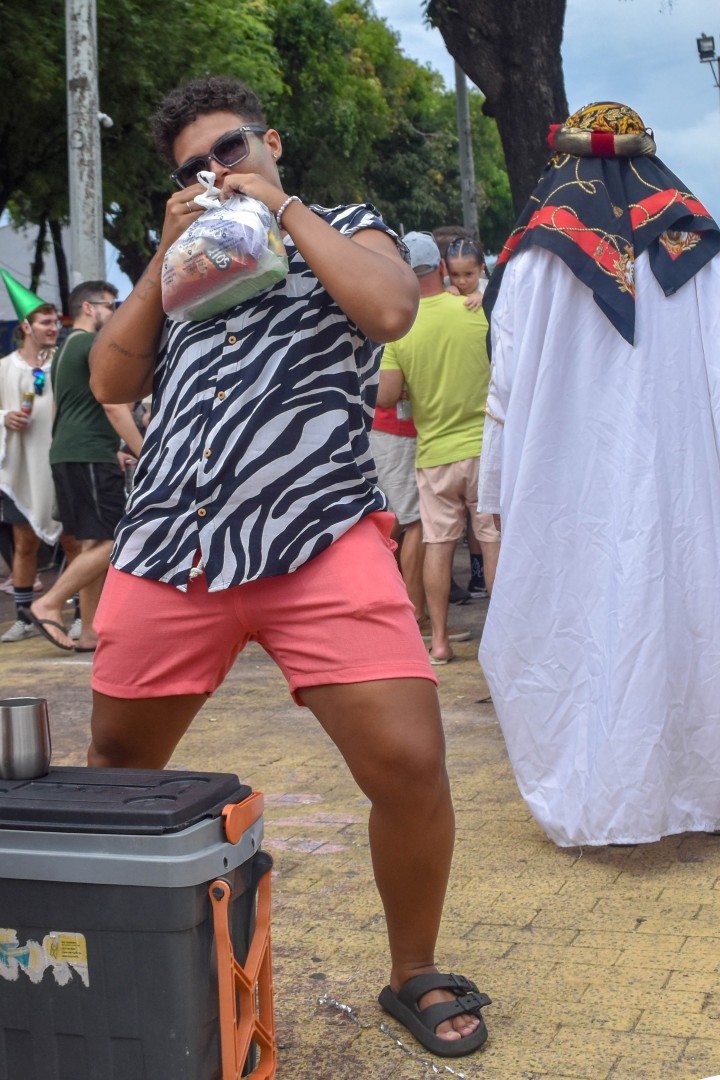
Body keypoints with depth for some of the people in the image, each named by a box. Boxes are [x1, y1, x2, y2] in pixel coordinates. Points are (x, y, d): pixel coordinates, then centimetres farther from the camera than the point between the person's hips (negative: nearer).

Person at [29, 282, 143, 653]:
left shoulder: (66, 348, 23)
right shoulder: (95, 345, -7)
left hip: (67, 455, 10)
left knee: (93, 545, 9)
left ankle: (89, 632, 9)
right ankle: (49, 605, -9)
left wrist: (114, 451, 28)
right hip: (88, 456, -10)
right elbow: (112, 405, -15)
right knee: (110, 543, -10)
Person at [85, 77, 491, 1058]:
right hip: (167, 545, 4)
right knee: (117, 764, 12)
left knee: (410, 764, -14)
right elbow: (112, 382, 15)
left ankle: (415, 976, 9)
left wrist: (282, 206, 2)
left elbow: (389, 309, -7)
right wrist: (168, 252, 9)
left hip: (318, 541, -4)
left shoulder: (346, 229, 16)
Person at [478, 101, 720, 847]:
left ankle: (584, 798, 10)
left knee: (574, 625, 5)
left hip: (568, 485, -2)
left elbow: (507, 389, -2)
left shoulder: (537, 258, -2)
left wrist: (496, 492, 4)